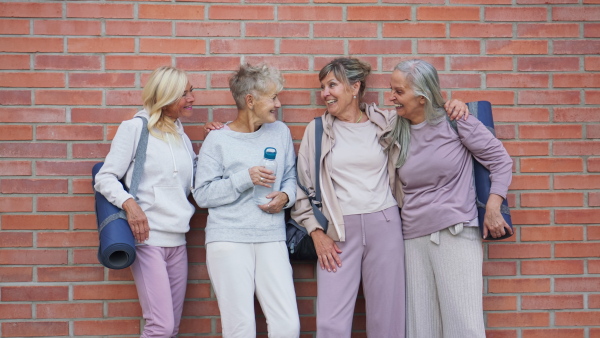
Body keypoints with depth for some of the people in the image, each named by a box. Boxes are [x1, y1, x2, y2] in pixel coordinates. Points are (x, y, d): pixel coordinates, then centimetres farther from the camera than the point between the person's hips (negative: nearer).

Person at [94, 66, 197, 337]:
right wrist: (129, 203, -21)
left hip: (177, 240, 7)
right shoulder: (134, 128, -1)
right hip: (147, 237, -6)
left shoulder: (182, 138, 18)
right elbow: (105, 178, -3)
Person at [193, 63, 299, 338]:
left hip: (271, 239, 3)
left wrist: (286, 197, -4)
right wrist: (245, 179, -14)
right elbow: (202, 194, -4)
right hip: (228, 240, -3)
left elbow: (291, 176, 18)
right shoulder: (217, 140, -1)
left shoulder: (280, 132, 11)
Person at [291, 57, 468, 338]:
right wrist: (316, 232, -1)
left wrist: (454, 107, -2)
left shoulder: (387, 123, 5)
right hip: (339, 231, 0)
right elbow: (302, 185, 7)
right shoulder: (317, 130, 5)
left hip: (384, 226, 0)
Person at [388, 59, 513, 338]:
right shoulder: (398, 132, 10)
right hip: (414, 237, 5)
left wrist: (493, 207, -8)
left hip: (456, 233, -4)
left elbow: (500, 159, 1)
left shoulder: (454, 120, -3)